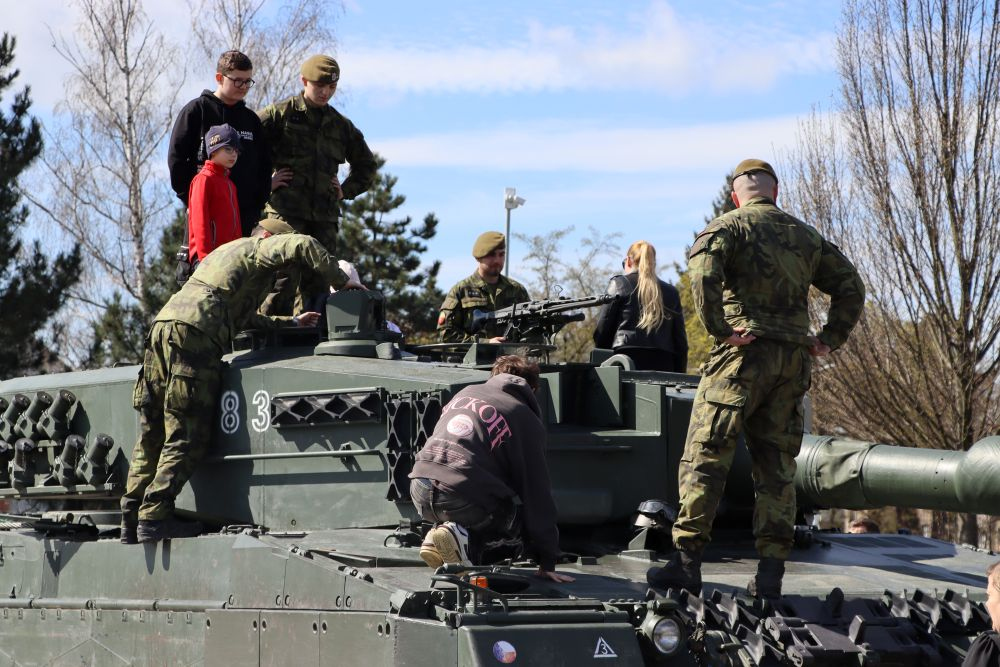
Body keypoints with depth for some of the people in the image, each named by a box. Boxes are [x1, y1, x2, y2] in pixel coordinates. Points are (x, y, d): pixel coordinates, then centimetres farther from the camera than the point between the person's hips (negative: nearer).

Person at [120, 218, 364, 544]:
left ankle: (132, 521, 4)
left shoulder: (222, 254, 38)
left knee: (152, 437, 8)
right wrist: (341, 281, 1)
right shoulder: (257, 248, 11)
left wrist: (292, 322, 43)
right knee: (186, 438, -9)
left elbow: (245, 318, 42)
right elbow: (301, 246, -8)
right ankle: (154, 517, -16)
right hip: (193, 334, -9)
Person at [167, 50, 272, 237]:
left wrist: (257, 206, 7)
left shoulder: (251, 119, 17)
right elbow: (176, 157, -2)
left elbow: (264, 165, 20)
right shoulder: (197, 110, 2)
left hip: (244, 215, 5)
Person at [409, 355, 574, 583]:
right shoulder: (526, 419, 6)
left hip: (420, 493, 6)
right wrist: (547, 562, 9)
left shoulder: (466, 393, 21)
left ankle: (438, 532, 4)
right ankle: (461, 534, -9)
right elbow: (537, 492, 6)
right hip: (463, 499, -6)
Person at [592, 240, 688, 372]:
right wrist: (680, 377, 16)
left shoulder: (619, 284, 8)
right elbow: (680, 340, 14)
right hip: (663, 365, 3)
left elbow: (602, 330, 4)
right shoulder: (671, 292, 17)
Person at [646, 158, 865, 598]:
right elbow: (851, 288, 19)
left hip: (744, 351, -5)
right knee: (777, 468, 7)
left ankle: (687, 561, -9)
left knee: (705, 456, -4)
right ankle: (770, 573, 3)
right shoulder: (806, 236, 18)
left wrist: (719, 328, -14)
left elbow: (703, 271, -18)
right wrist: (830, 339, 14)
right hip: (794, 360, 5)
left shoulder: (730, 226, 2)